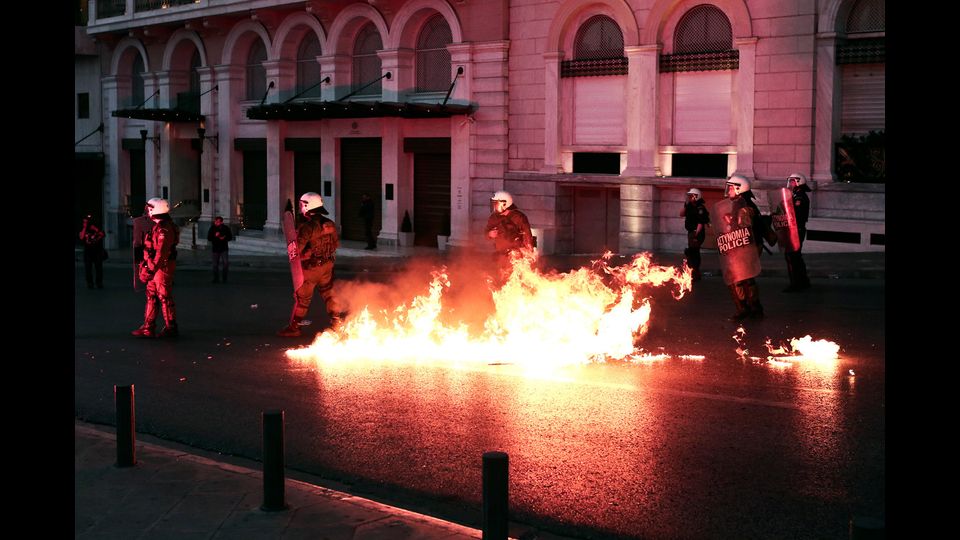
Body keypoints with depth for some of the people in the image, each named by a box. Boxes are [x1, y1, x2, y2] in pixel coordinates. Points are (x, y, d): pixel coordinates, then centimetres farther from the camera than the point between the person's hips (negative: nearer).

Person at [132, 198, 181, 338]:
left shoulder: (165, 229, -20)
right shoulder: (158, 226, 14)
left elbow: (161, 253, -25)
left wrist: (151, 270, -26)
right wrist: (147, 266, 22)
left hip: (163, 268, -10)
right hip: (155, 267, 10)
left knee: (165, 297, -3)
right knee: (151, 296, 11)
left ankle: (171, 328, 6)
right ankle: (148, 328, 15)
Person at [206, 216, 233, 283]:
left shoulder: (226, 228, 0)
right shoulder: (212, 228, -2)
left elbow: (230, 237, 7)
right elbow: (209, 238, -3)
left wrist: (224, 238, -14)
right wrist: (215, 236, -21)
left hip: (224, 248, 0)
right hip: (215, 248, 0)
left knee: (226, 263, -10)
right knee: (215, 264, 4)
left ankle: (225, 278, 3)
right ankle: (216, 279, 15)